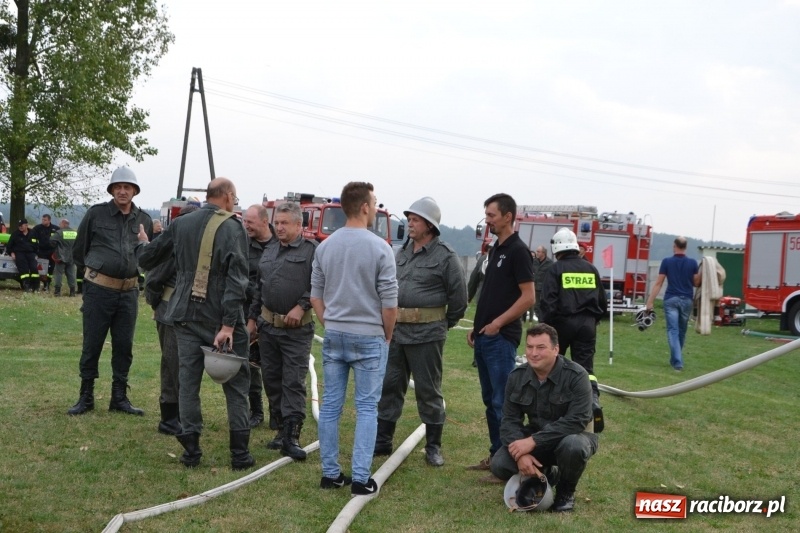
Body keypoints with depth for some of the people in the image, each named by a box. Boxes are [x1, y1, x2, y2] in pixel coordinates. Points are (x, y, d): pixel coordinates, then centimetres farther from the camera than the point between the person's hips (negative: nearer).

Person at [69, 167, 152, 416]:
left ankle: (119, 397, 18)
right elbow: (79, 247, 8)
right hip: (98, 289, -3)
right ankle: (86, 397, 13)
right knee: (92, 344, 2)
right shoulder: (96, 213, -3)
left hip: (129, 291, 3)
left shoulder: (144, 220, 5)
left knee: (124, 346, 7)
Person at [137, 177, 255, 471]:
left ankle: (191, 450, 10)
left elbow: (146, 259, 17)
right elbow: (236, 279, -17)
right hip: (220, 318, -4)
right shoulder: (233, 228, -7)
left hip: (187, 315, 4)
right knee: (236, 383, 5)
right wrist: (229, 324, -19)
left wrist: (143, 244, 40)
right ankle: (239, 452, 5)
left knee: (188, 381, 9)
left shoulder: (180, 224, 7)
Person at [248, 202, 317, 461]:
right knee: (271, 379, 11)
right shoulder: (269, 250, 15)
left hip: (297, 330, -7)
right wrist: (252, 318, 19)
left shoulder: (311, 250, -6)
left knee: (294, 381, -8)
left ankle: (291, 437, -9)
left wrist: (301, 307, -18)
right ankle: (282, 429, 22)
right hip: (268, 326, 7)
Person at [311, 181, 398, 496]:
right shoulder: (379, 248, -12)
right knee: (367, 408, 1)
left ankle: (330, 474, 13)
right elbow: (389, 302, -10)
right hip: (369, 338, -5)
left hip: (334, 336, 5)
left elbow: (316, 295, 9)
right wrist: (387, 337, 4)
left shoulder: (325, 246, 4)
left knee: (330, 405, 8)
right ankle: (361, 479, -1)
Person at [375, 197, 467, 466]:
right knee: (389, 386, 10)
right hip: (396, 330, 6)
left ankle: (433, 446, 14)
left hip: (426, 334, -6)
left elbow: (458, 297, -6)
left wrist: (445, 324, 2)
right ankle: (382, 441, 19)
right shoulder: (403, 252, 11)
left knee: (428, 391, 3)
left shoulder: (445, 256, -9)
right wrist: (390, 319, 16)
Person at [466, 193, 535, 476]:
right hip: (484, 337, 9)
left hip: (501, 338, -9)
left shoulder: (517, 250, -11)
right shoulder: (496, 249, 15)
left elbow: (528, 297, -16)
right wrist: (477, 327, 15)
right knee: (490, 400, 13)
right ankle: (496, 455, 21)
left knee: (502, 402, -6)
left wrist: (497, 324, -17)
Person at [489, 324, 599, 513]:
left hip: (573, 435, -4)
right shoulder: (517, 377, -6)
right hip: (535, 439, 4)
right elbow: (510, 420, -7)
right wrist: (521, 453, -27)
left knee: (573, 446, -39)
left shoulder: (576, 376, -21)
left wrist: (533, 442, -34)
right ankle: (545, 475, 13)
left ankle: (566, 492, -6)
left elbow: (577, 420, -29)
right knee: (500, 465, -19)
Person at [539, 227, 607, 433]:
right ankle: (593, 401, -22)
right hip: (587, 323, 3)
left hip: (563, 322, -3)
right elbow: (602, 302, 14)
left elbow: (548, 302, -11)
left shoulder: (555, 269, -4)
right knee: (585, 366, 1)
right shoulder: (591, 269, 9)